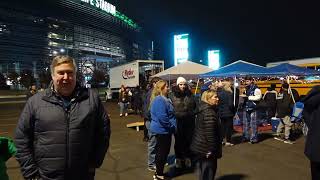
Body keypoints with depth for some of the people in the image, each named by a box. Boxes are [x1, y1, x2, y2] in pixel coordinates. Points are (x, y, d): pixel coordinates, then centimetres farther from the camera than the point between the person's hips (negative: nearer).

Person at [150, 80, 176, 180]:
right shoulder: (159, 100, -22)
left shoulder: (164, 99, 12)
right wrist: (171, 126, -17)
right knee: (162, 152, 2)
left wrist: (172, 126, 12)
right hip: (162, 130, -10)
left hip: (164, 129, 10)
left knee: (164, 151, 19)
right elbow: (162, 117, -29)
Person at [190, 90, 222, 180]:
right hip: (206, 147, -9)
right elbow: (210, 133, -25)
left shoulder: (203, 109, 8)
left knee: (202, 170, 21)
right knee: (208, 173, 5)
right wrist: (211, 149, -19)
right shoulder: (210, 113, -22)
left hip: (200, 146, 10)